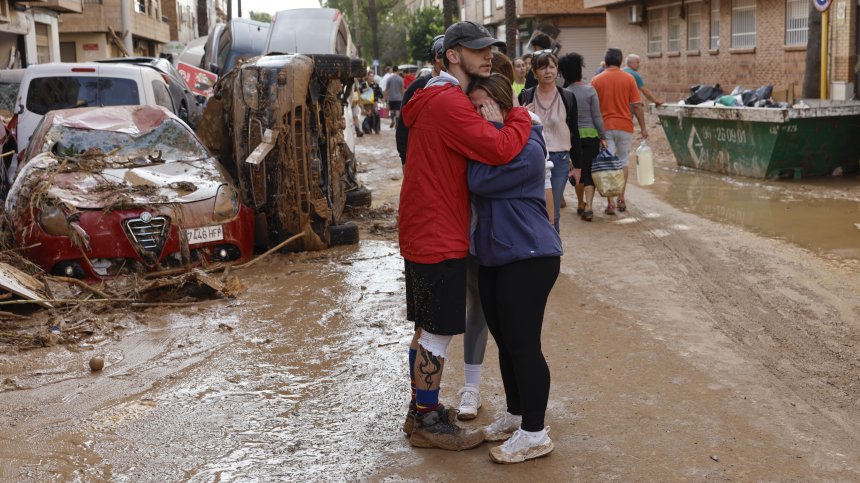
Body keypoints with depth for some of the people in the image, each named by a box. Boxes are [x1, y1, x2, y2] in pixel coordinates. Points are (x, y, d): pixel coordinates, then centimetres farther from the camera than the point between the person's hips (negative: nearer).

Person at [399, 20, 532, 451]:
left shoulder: (439, 101, 16)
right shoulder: (450, 104, -19)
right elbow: (501, 151, -26)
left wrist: (493, 124, 1)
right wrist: (519, 116, -9)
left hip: (424, 234, 11)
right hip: (439, 238, -11)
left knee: (427, 329, 18)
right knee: (437, 333, 0)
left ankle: (421, 411, 30)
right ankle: (427, 423, 12)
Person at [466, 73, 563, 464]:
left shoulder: (527, 150, -15)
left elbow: (480, 182, -22)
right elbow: (474, 185, 9)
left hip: (529, 258, -9)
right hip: (492, 256, 9)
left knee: (523, 344, -5)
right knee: (504, 341, 16)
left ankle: (535, 433, 5)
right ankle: (515, 415, 31)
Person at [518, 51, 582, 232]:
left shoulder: (568, 97, 3)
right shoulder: (525, 97, 1)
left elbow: (574, 131, 9)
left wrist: (577, 163, 9)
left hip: (559, 160, 0)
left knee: (553, 214, 5)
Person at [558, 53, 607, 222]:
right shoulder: (590, 90, -8)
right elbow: (597, 117, -7)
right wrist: (603, 137, 2)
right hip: (591, 135, -2)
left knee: (578, 170, 17)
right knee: (590, 171, 2)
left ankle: (581, 205, 27)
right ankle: (588, 207, -11)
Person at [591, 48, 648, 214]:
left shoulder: (596, 80, -2)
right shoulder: (629, 79, -3)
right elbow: (637, 106, -4)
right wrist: (643, 127, 4)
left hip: (604, 126, 0)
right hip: (624, 126, 1)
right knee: (623, 161, 17)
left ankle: (610, 203, -3)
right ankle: (621, 199, 17)